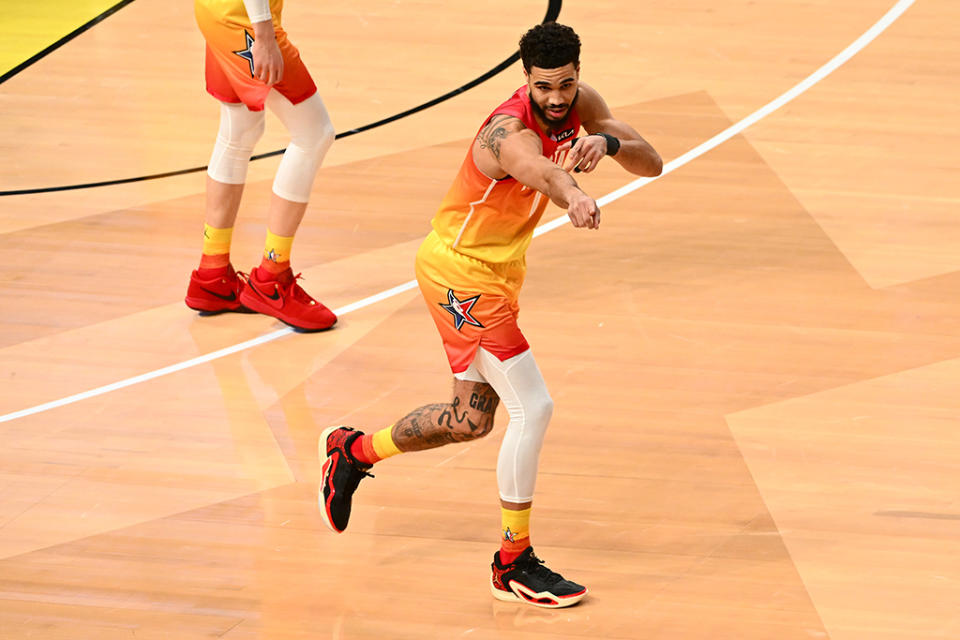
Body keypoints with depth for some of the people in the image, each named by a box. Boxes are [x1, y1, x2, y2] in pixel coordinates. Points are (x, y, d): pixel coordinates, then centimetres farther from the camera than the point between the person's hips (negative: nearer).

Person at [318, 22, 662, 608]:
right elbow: (538, 170, -55)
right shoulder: (509, 132, -31)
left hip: (498, 273, 9)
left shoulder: (581, 104, -6)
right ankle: (514, 562, -4)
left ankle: (355, 450, 42)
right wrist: (574, 197, -79)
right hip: (459, 272, -9)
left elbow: (652, 164, -11)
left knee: (472, 419, 20)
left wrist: (608, 142, -34)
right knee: (534, 407, -15)